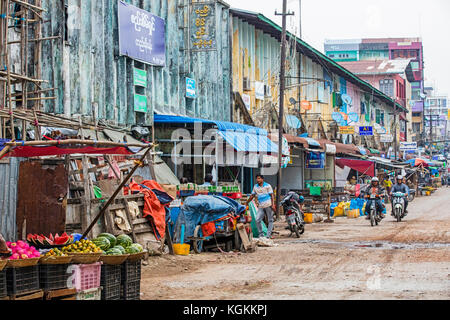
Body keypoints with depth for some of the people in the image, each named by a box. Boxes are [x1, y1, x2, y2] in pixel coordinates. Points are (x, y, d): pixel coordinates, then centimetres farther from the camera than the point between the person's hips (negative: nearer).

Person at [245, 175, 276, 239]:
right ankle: (261, 235, 1)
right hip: (261, 206, 3)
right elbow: (252, 196, 21)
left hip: (268, 205, -3)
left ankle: (269, 235, 4)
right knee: (257, 220, -8)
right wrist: (247, 203, 22)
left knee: (270, 220, -1)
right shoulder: (255, 187, 12)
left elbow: (271, 195, -2)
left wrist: (273, 204, -12)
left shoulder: (267, 186, 1)